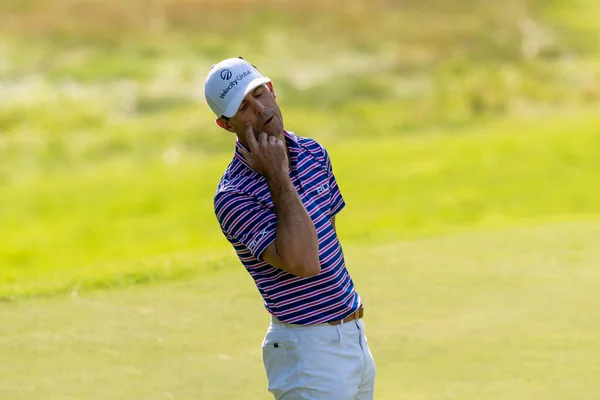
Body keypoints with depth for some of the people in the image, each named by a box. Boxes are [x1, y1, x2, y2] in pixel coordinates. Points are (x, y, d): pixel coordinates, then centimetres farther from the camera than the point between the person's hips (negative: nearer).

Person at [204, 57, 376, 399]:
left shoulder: (314, 153, 6)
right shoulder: (234, 196, -19)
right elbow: (304, 261, -29)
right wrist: (278, 177, -25)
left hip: (354, 335, 7)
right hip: (310, 349, -7)